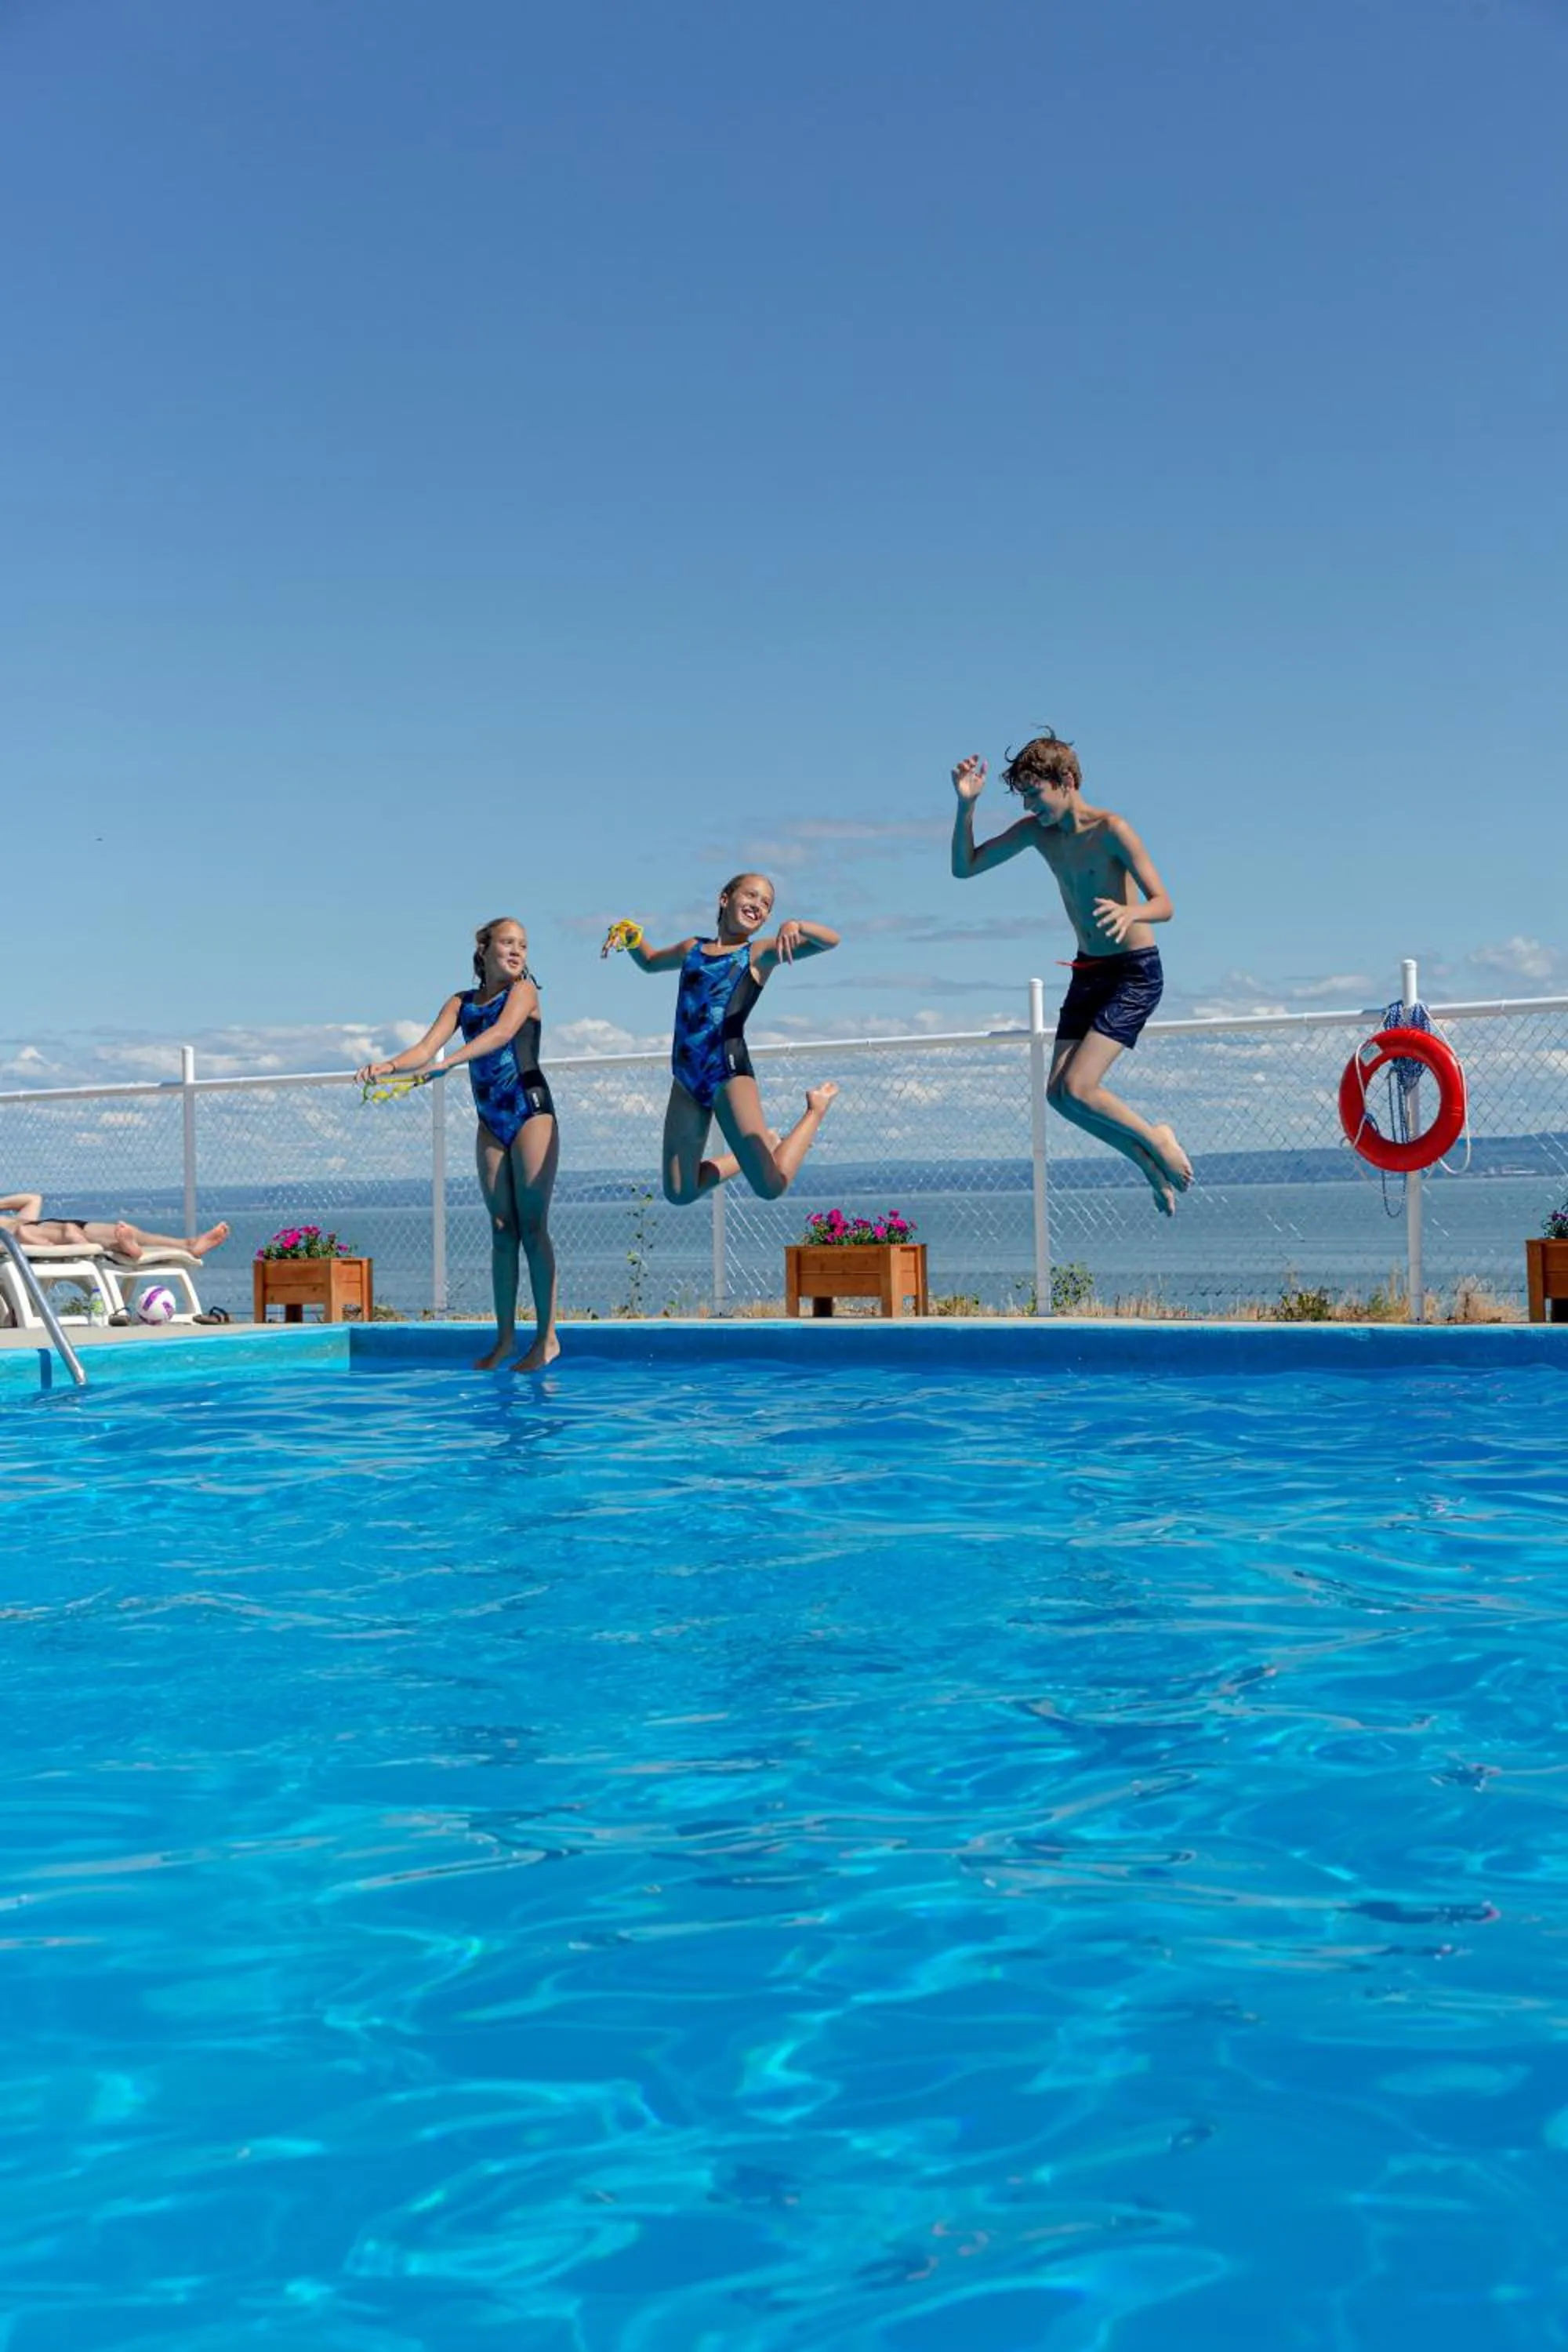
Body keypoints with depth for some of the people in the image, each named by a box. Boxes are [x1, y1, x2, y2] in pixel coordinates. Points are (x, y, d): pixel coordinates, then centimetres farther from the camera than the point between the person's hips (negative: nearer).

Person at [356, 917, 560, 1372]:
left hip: (531, 1114, -5)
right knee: (502, 1230, 5)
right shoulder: (461, 1002, 11)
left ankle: (547, 1337, -5)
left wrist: (447, 1062, -36)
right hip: (491, 1123, 5)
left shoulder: (523, 991, -3)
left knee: (533, 1227, -8)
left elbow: (501, 1034, -22)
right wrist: (388, 1065, -20)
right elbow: (425, 1048, 1)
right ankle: (505, 1337, 9)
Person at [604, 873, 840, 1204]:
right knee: (679, 1193, 6)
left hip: (729, 1072, -5)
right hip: (685, 1077, 5)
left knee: (770, 1186, -15)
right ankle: (755, 1152, 29)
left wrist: (795, 926, -26)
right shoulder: (692, 949, 19)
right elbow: (649, 962, 39)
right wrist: (631, 937, 18)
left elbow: (830, 940, -7)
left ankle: (816, 1108, 12)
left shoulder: (759, 954, 4)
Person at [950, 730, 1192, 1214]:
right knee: (1058, 1093, -1)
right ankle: (1151, 1164, 16)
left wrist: (1130, 911, -46)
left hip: (1136, 972, -7)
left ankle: (1157, 1140, 8)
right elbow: (964, 866, 5)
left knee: (1077, 1088, -18)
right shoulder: (1035, 831, 1)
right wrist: (966, 805, -9)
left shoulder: (1110, 830, -18)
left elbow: (1164, 905, -23)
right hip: (1088, 972, 7)